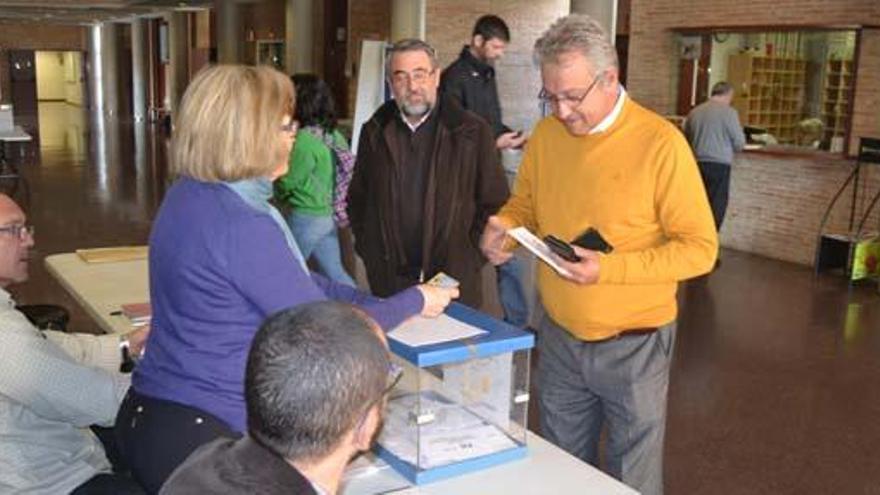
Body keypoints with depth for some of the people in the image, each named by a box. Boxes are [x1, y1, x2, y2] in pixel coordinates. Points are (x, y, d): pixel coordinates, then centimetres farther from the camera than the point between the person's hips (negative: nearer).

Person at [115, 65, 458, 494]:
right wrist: (414, 301, -4)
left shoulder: (190, 194, 4)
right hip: (201, 437, -9)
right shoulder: (241, 226, -26)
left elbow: (291, 281, 11)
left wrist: (375, 302, 7)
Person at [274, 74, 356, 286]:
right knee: (335, 272, 15)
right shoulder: (334, 135, 4)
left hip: (306, 217, -8)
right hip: (329, 215, 8)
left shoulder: (305, 139, -21)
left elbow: (287, 181, -15)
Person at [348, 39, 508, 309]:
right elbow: (357, 200, 15)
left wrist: (470, 260, -6)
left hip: (455, 281, -2)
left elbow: (494, 204, -1)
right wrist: (370, 253, 6)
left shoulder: (472, 132, -3)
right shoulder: (374, 133, 7)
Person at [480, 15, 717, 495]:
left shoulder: (660, 142, -17)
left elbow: (700, 248, -16)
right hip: (559, 337, 5)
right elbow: (525, 204, 13)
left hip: (633, 345, -4)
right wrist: (504, 226, -10)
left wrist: (610, 268, -26)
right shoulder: (545, 135, -1)